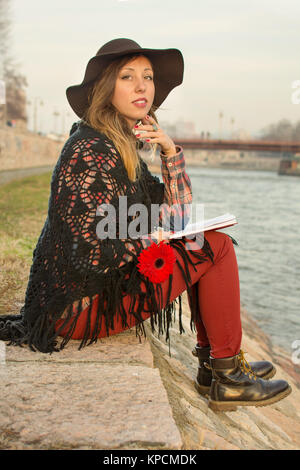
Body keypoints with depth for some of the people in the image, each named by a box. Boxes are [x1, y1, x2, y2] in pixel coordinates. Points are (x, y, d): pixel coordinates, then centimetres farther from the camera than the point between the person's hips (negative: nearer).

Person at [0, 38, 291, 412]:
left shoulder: (126, 145, 10)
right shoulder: (90, 150, -20)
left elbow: (178, 214, 11)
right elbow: (92, 254, -25)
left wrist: (170, 151, -2)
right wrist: (155, 234, -9)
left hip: (105, 282, 9)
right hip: (79, 306, -9)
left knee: (205, 245, 12)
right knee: (216, 247, -7)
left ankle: (212, 364, 15)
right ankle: (228, 379, 6)